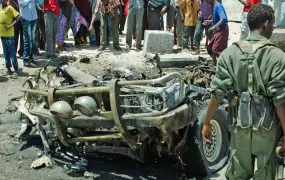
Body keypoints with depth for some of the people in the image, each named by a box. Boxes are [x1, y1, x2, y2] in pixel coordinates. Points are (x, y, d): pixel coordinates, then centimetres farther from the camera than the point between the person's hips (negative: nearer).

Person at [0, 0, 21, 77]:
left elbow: (18, 17, -15)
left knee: (12, 53, -4)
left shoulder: (9, 8, -8)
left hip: (9, 35, -7)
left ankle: (16, 70, 0)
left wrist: (11, 25, -18)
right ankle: (8, 69, 20)